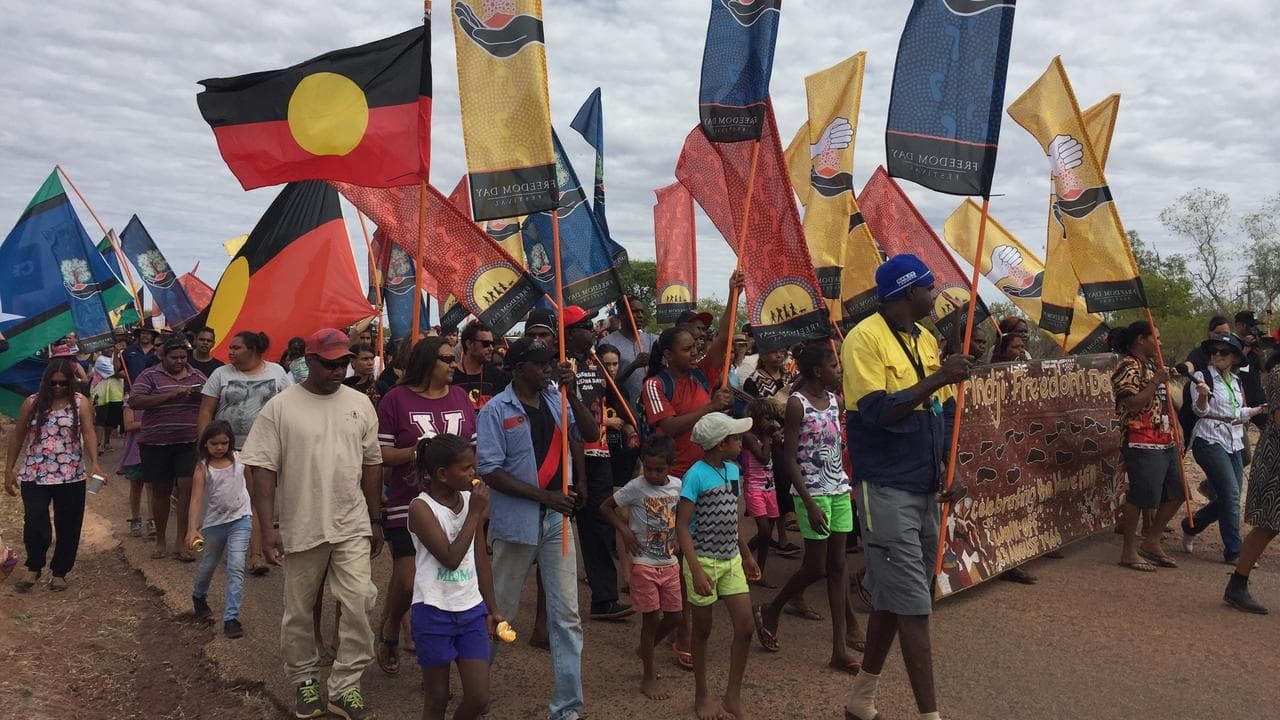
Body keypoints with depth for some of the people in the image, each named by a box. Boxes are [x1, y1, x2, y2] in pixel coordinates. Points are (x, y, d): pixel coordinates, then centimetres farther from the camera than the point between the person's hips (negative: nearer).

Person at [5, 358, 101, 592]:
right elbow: (18, 437, 9)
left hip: (70, 476, -1)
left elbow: (88, 433, -11)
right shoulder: (32, 403, 3)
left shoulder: (80, 403, -2)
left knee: (67, 526, 6)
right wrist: (9, 470, 8)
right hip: (34, 475, 1)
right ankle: (34, 568, 14)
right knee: (34, 522, -8)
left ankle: (59, 572, 22)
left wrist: (94, 464, -25)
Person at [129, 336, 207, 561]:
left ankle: (180, 542, 0)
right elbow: (135, 402, -13)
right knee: (160, 490, 8)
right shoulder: (150, 376, 0)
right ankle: (160, 541, 24)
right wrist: (171, 395, -20)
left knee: (188, 487, -8)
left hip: (190, 443, 2)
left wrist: (201, 396, -8)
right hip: (157, 443, -1)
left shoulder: (198, 376, 11)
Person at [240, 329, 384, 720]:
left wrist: (375, 519, 11)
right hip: (302, 527, -2)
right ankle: (303, 680, 33)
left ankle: (345, 687, 10)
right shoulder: (280, 407, -7)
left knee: (359, 604, -6)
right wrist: (268, 527, -13)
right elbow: (262, 468, -7)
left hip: (352, 526, 2)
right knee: (299, 612, 12)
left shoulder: (360, 404, 3)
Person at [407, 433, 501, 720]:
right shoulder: (421, 507, -14)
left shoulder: (472, 500, 3)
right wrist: (475, 513, -19)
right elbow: (450, 559, -23)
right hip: (434, 613, -4)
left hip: (471, 611, 5)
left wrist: (491, 610, 14)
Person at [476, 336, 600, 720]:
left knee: (567, 614, 5)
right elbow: (490, 471, -14)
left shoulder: (556, 400, 2)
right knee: (500, 609, 13)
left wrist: (572, 396, -14)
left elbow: (591, 435, -1)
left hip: (557, 519, 4)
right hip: (517, 522, -4)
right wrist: (545, 496, -18)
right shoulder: (496, 410, -10)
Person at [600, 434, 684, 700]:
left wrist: (678, 538, 0)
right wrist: (624, 530, -15)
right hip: (644, 564, -5)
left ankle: (645, 649, 38)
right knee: (652, 618, 0)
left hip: (670, 563, 5)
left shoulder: (678, 486, -1)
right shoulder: (635, 487, -13)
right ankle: (648, 677, 16)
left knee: (675, 616, 10)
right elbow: (606, 507, -4)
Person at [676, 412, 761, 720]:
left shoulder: (733, 471, 4)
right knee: (703, 630, 9)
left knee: (746, 627, 3)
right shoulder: (696, 476, -18)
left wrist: (747, 555, 20)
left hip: (731, 560, 6)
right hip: (704, 561, -6)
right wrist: (696, 571, -26)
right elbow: (682, 526, -19)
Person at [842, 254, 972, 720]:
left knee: (892, 598, 15)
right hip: (886, 489, -8)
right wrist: (936, 379, -24)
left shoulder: (926, 339, 12)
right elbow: (875, 412, -21)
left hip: (925, 488, 8)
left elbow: (944, 409, 18)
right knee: (913, 606, -6)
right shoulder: (865, 338, -12)